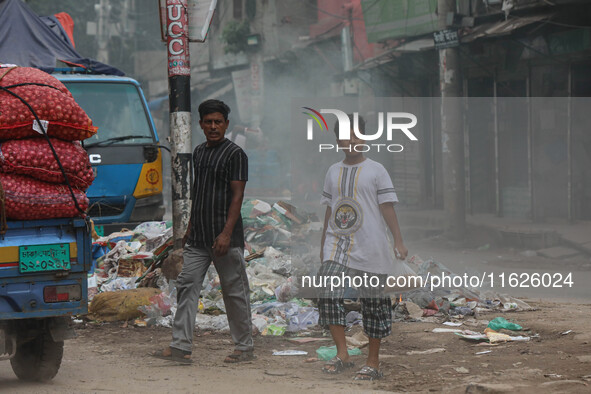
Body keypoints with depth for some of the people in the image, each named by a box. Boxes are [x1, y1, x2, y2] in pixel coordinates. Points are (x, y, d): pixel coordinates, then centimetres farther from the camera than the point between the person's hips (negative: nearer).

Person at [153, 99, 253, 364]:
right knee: (187, 285, -2)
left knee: (235, 292, 1)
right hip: (198, 238, 7)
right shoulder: (199, 153, 16)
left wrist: (226, 233, -20)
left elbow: (237, 195, -13)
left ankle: (244, 347, 11)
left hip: (224, 237, -7)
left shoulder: (234, 154, -7)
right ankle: (181, 347, -3)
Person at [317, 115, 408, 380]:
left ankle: (373, 363, 9)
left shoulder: (376, 170, -1)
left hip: (369, 248, -4)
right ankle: (342, 355, -8)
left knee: (372, 303, 1)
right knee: (329, 296, -13)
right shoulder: (333, 172, 13)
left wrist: (398, 241, -12)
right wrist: (323, 245, 18)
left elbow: (387, 207, -4)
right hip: (337, 246, 4)